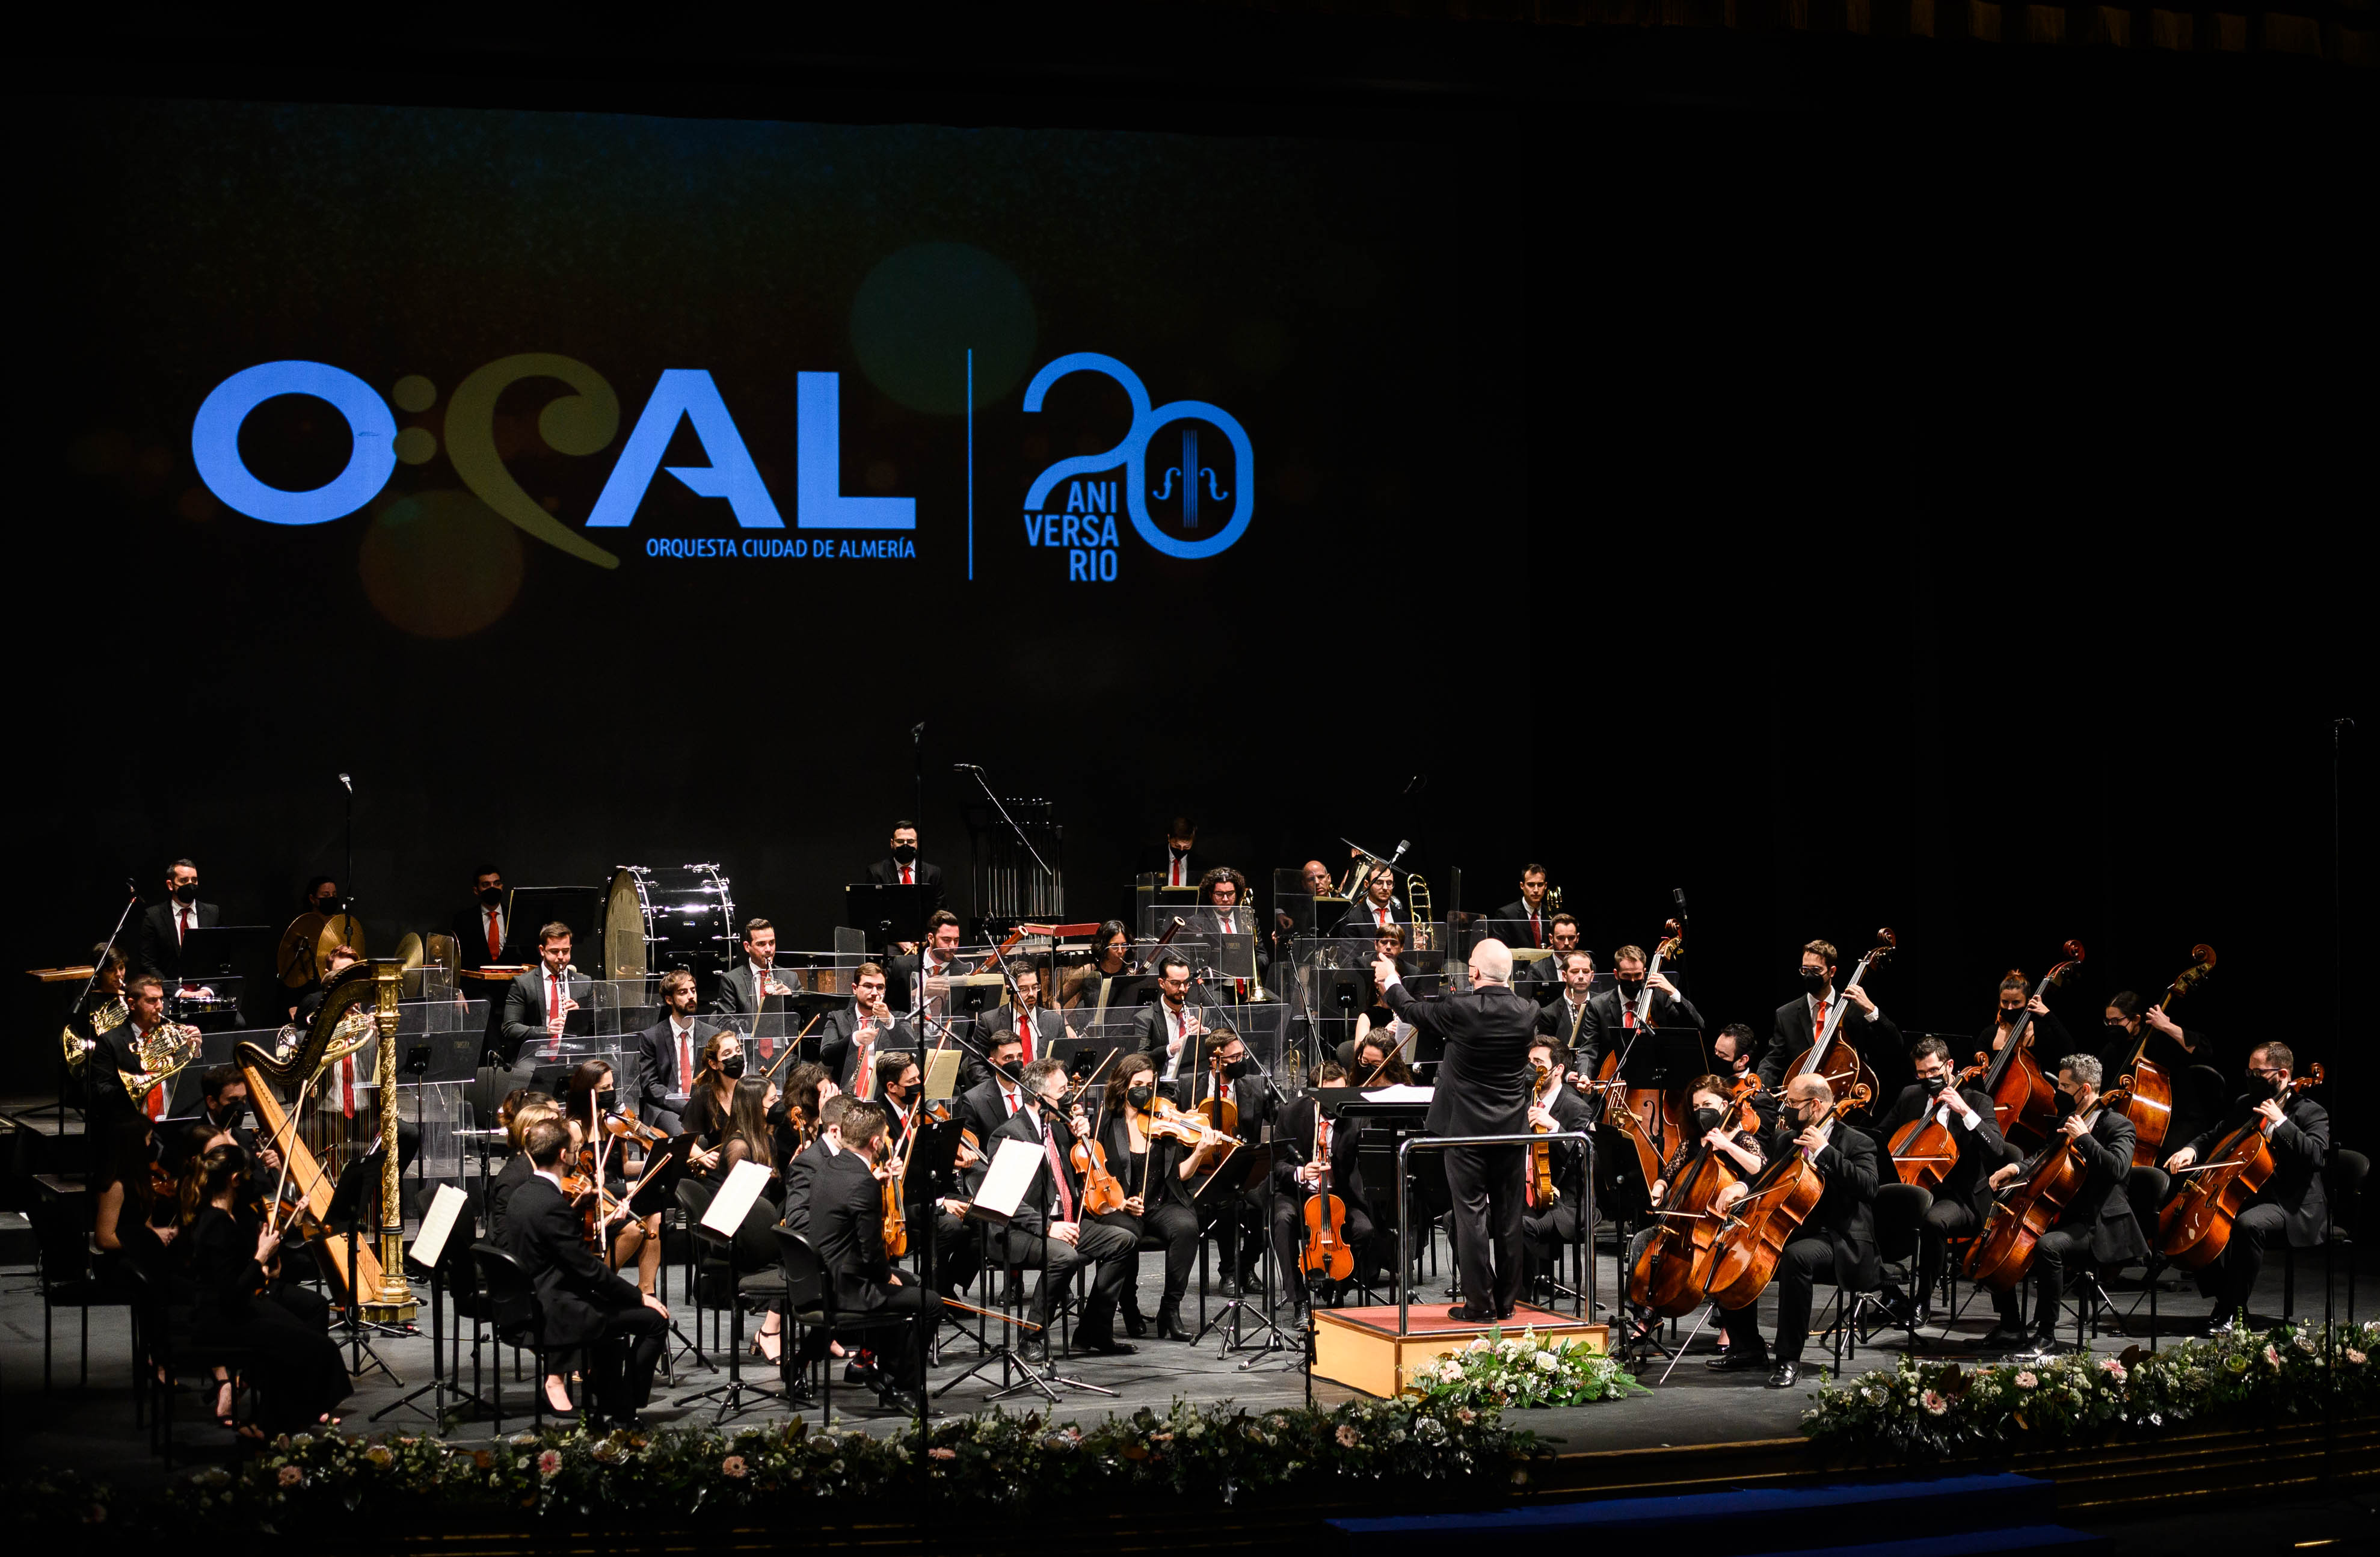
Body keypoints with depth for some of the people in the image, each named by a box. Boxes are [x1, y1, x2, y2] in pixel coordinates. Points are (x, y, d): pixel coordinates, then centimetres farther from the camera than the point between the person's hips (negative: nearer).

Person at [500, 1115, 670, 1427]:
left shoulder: (521, 1195, 5)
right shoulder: (552, 1206, -24)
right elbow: (589, 1269, -21)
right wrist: (640, 1296, -12)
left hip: (527, 1306, 11)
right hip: (554, 1316, -11)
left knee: (611, 1306, 32)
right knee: (654, 1319, -6)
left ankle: (606, 1407, 33)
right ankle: (622, 1412, 3)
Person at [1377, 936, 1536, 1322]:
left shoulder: (1459, 1009, -17)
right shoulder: (1527, 1013, -5)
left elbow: (1412, 1011, 1)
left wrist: (1390, 981, 20)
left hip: (1466, 1129, -4)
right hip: (1512, 1129, 4)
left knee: (1471, 1215, 0)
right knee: (1508, 1217, 10)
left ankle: (1480, 1304, 0)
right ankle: (1506, 1302, 16)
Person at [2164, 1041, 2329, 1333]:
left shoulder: (2310, 1113, -6)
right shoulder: (2245, 1104, 15)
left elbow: (2316, 1155, -22)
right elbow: (2213, 1136, 23)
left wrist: (2280, 1122, -24)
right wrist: (2191, 1149, 1)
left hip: (2292, 1206, -8)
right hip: (2247, 1196, 8)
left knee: (2248, 1224, -36)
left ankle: (2234, 1311, -26)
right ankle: (2222, 1299, -1)